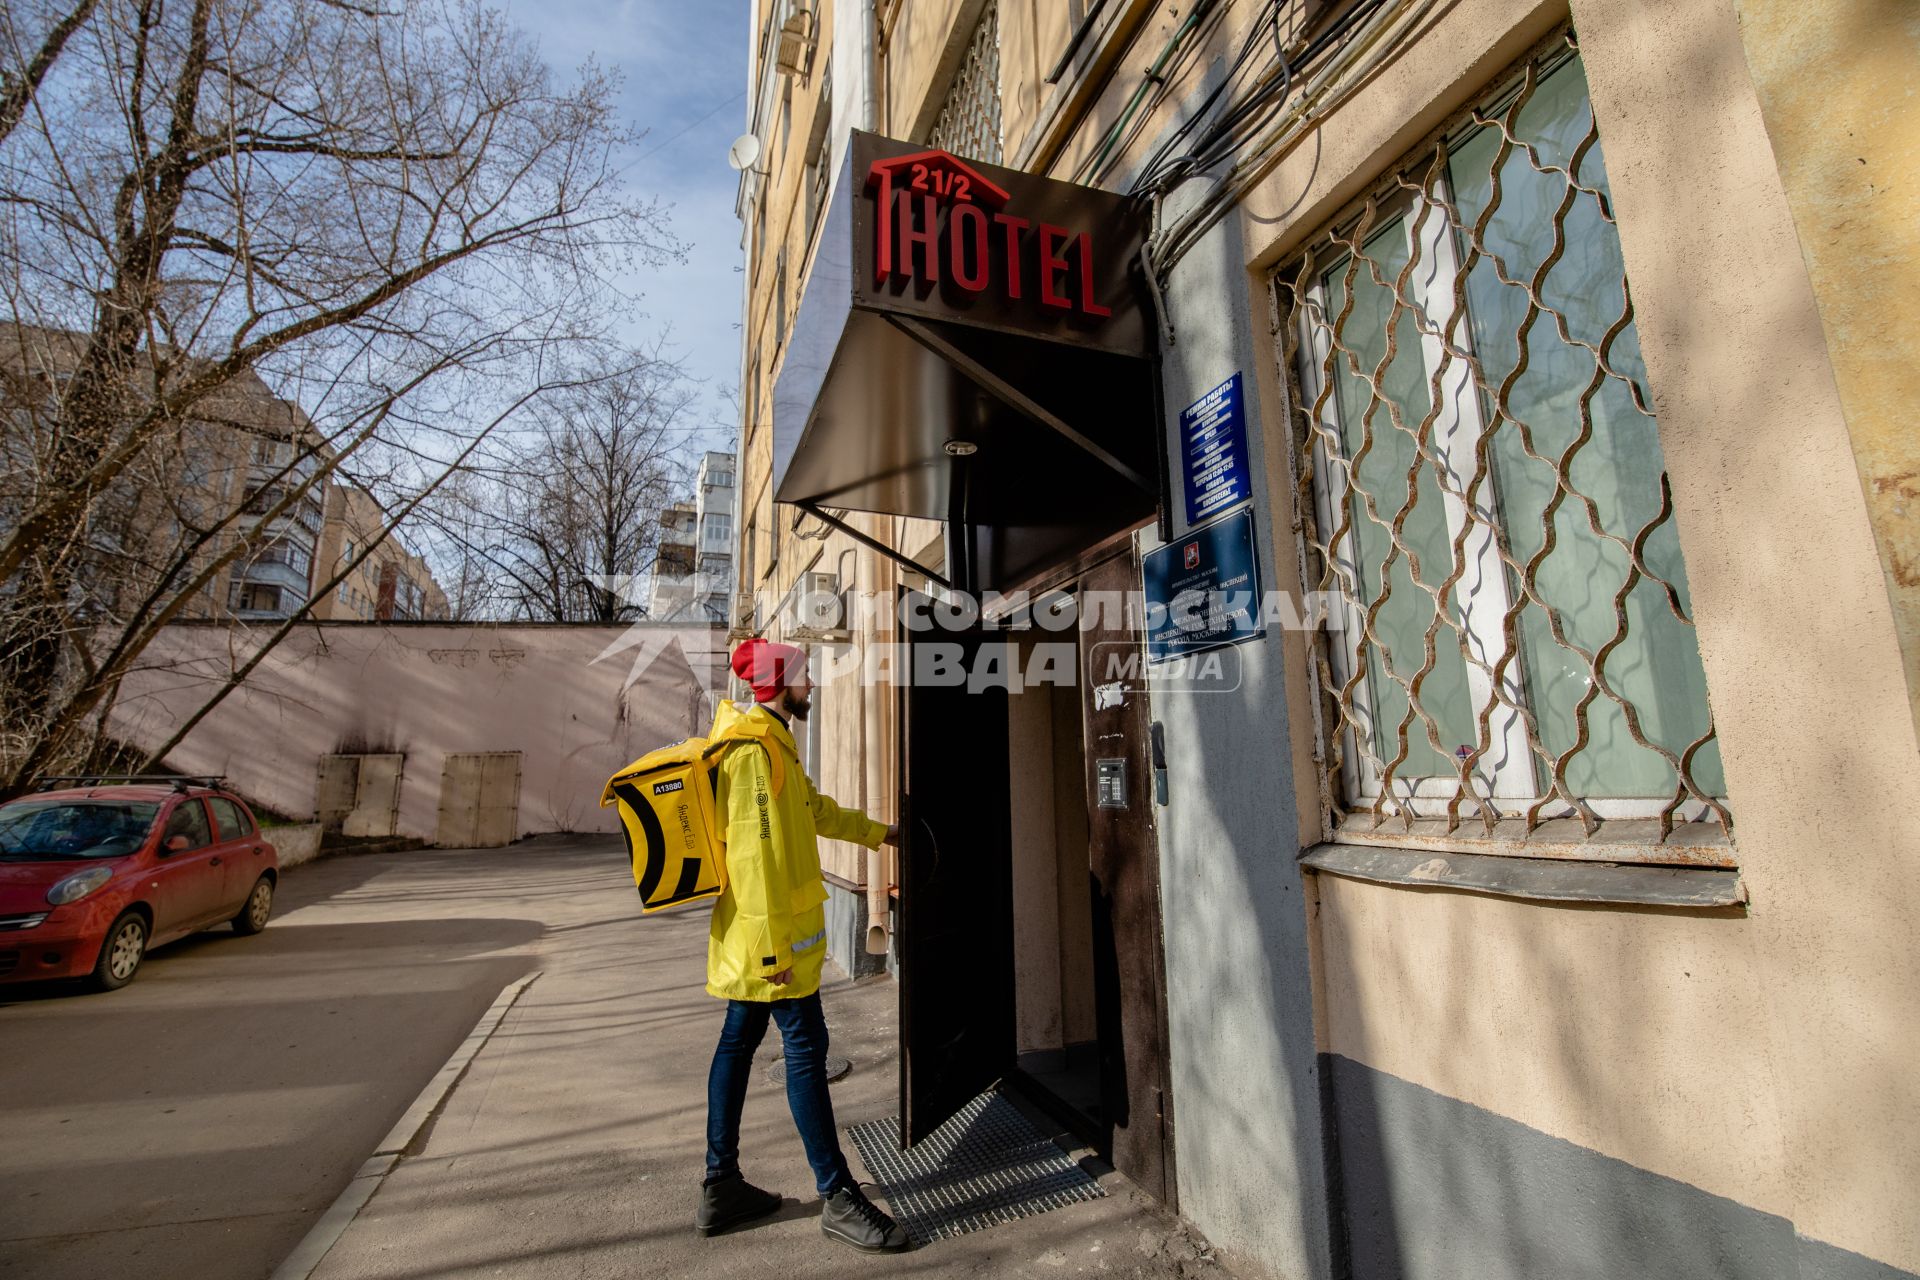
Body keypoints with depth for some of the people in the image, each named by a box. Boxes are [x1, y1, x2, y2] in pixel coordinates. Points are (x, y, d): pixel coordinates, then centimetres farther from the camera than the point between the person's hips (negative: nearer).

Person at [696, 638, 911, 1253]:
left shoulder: (771, 744, 15)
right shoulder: (755, 748, -18)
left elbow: (815, 809, 27)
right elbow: (755, 850, -24)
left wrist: (876, 832, 36)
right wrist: (774, 944, -24)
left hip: (751, 937, 10)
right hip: (770, 931, -10)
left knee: (738, 1042, 15)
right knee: (806, 1048, -2)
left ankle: (721, 1186, 27)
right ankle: (837, 1196, 10)